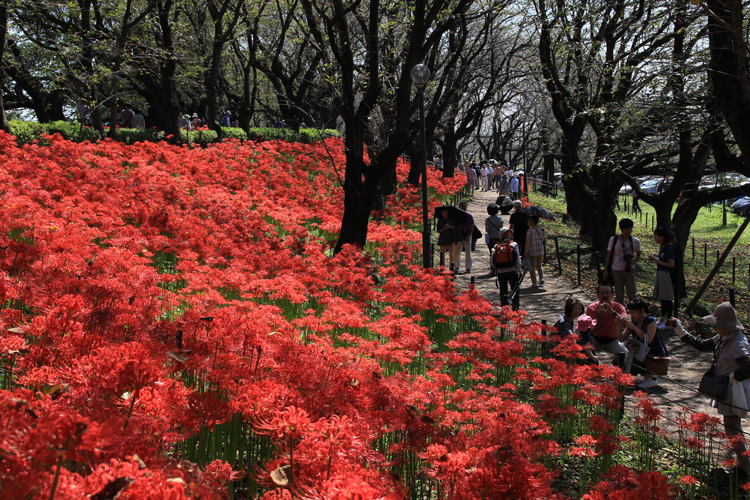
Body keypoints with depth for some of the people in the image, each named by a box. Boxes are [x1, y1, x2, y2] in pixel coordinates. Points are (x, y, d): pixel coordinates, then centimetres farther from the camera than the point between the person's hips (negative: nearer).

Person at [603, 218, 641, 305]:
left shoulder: (636, 241, 2)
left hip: (630, 270, 1)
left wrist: (633, 261, -10)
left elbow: (638, 256, 14)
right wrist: (606, 270, -2)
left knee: (632, 295, -2)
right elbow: (608, 255, 3)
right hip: (617, 271, -1)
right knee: (619, 295, 3)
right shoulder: (614, 240, -2)